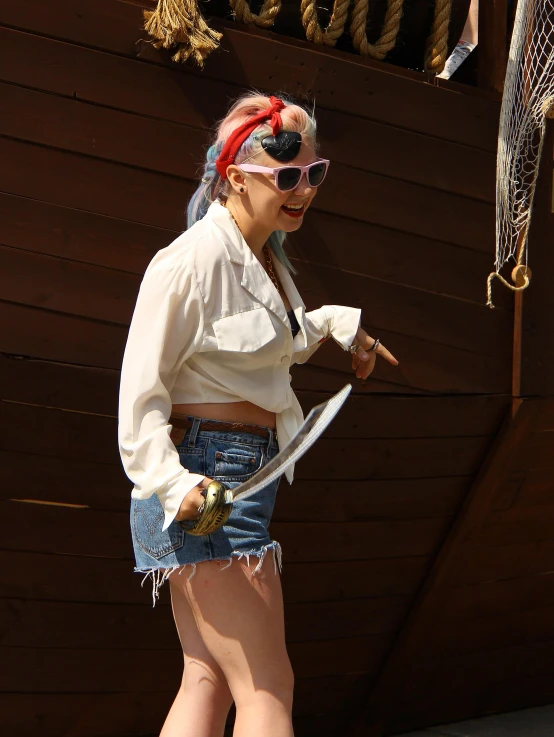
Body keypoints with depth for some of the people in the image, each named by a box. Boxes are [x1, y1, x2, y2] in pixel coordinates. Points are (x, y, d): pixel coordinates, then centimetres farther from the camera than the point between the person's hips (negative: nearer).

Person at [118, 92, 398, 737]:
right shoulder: (193, 260, -16)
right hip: (206, 480, -9)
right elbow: (141, 391, -17)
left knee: (209, 681, 10)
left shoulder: (268, 255, 12)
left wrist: (337, 324, 22)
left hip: (244, 477, 9)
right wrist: (171, 481, -29)